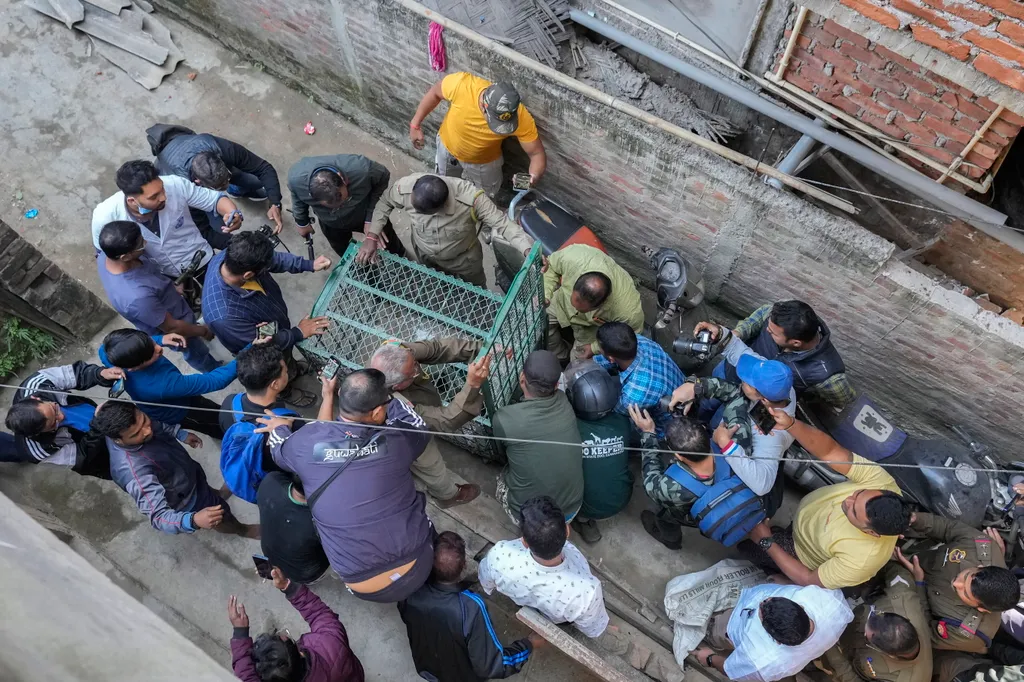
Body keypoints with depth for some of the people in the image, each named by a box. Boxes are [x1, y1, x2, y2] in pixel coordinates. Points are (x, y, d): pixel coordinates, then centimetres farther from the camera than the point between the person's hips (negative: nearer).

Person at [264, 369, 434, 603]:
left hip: (364, 586, 0)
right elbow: (418, 426, 10)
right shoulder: (396, 441, -15)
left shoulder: (307, 443, -13)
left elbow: (281, 449, 12)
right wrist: (386, 398, 18)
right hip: (418, 568, 0)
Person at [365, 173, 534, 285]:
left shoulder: (470, 198, -45)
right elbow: (384, 203, -13)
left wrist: (529, 251, -49)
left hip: (463, 258, -2)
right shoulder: (405, 187, -36)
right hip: (424, 254, 2)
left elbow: (502, 223, -35)